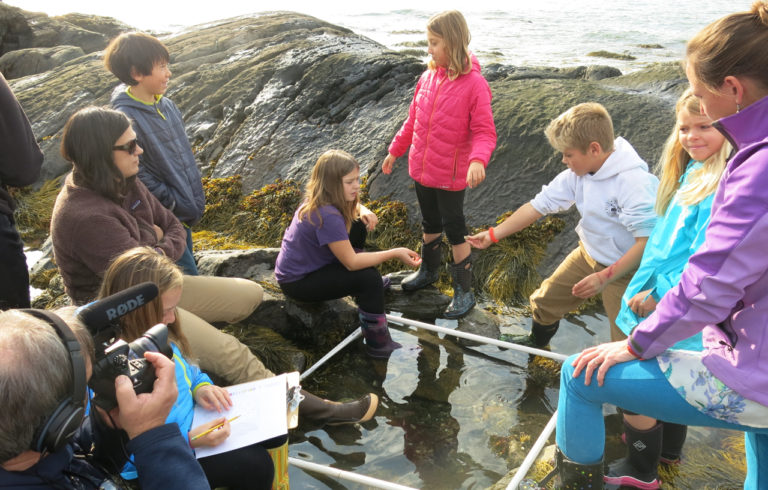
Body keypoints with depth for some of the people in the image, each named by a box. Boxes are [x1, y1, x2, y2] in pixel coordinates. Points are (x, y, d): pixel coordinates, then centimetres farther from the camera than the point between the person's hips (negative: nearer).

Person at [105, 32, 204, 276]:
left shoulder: (167, 106, 5)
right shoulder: (125, 119, -19)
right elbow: (137, 176, -19)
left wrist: (196, 200, 8)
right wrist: (175, 205, -15)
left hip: (185, 214, 8)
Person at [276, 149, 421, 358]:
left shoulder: (319, 200, -5)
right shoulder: (327, 216, -31)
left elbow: (352, 204, 18)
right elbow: (351, 263, -27)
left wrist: (363, 211, -6)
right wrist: (395, 253, -22)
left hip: (306, 263, 9)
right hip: (297, 283, -9)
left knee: (358, 225, 8)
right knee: (370, 278, -22)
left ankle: (363, 293, 22)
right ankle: (378, 344, -11)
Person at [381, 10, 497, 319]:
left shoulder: (473, 84, -18)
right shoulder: (428, 77, -1)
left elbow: (484, 131, -19)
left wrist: (478, 160, -38)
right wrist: (395, 151, 17)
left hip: (451, 175, -6)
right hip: (421, 169, 6)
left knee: (454, 230, 5)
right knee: (430, 223, 23)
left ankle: (464, 292, 20)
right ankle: (428, 271, 45)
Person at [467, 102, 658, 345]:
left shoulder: (635, 182, -31)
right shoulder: (577, 173, -10)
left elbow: (648, 242, -33)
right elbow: (537, 206, -5)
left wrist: (605, 277, -32)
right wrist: (493, 234, -4)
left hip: (625, 269, -7)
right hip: (588, 254, 7)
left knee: (626, 340, -6)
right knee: (545, 300, 18)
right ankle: (536, 342, 47)